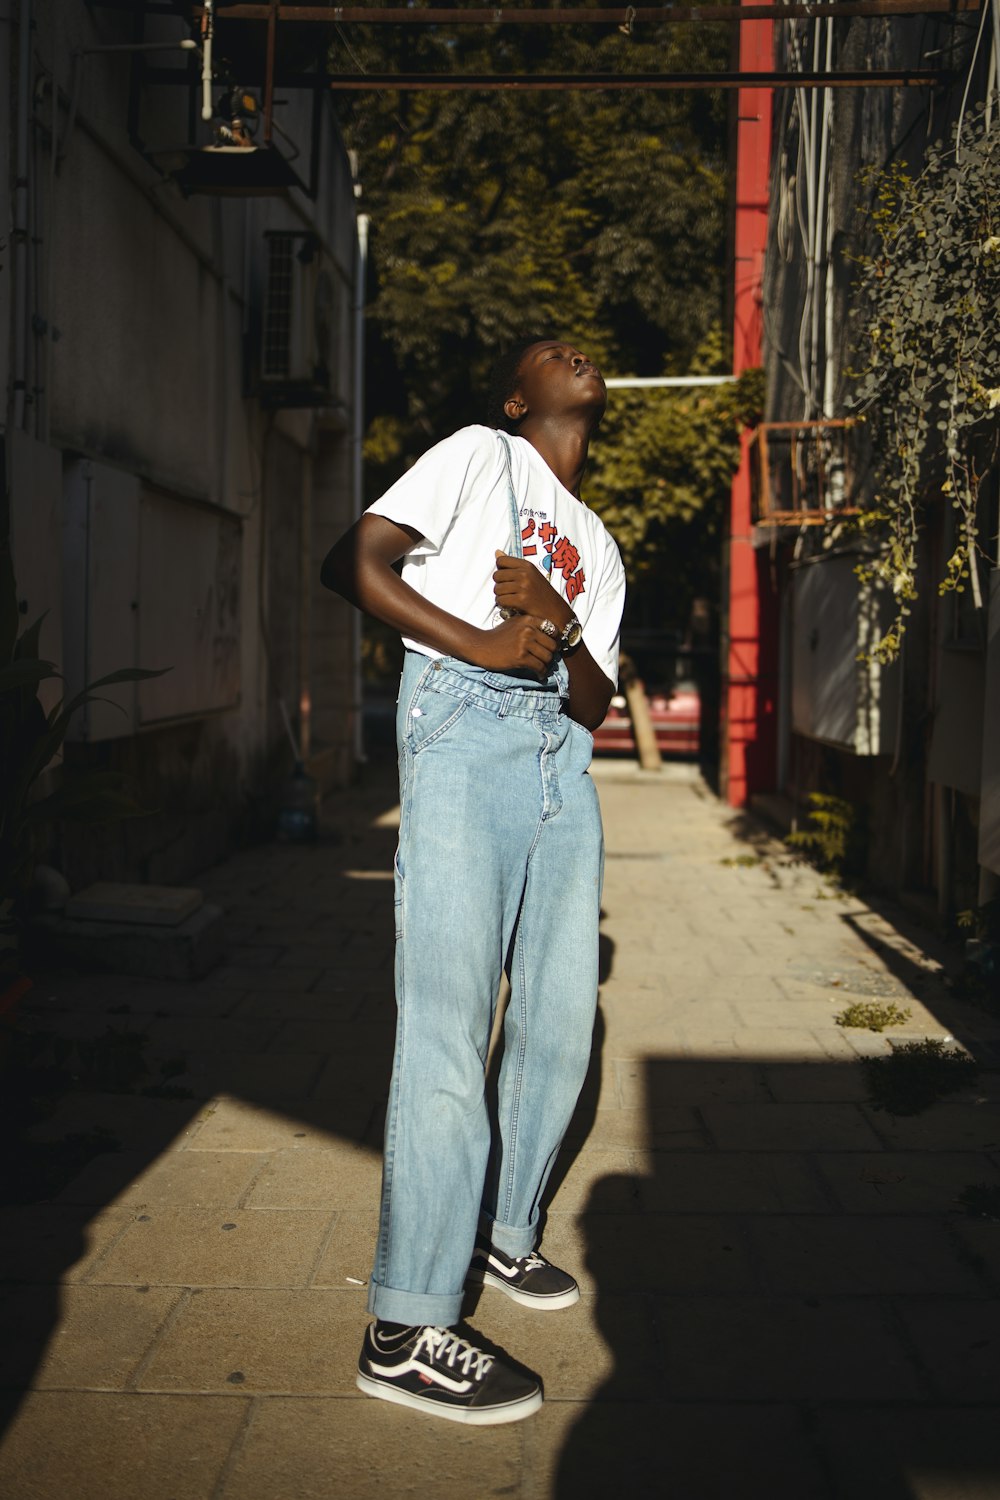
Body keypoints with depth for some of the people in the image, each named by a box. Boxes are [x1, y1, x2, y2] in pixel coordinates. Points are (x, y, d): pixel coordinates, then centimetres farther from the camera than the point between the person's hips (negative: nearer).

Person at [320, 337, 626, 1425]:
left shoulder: (600, 548, 26)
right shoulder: (478, 456, 9)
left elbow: (595, 707, 15)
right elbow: (355, 563, -4)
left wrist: (562, 629, -6)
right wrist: (484, 644, -11)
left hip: (560, 753, 8)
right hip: (463, 726, -7)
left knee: (560, 1012, 8)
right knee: (449, 1019, -12)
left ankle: (500, 1230, 28)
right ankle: (405, 1330, -8)